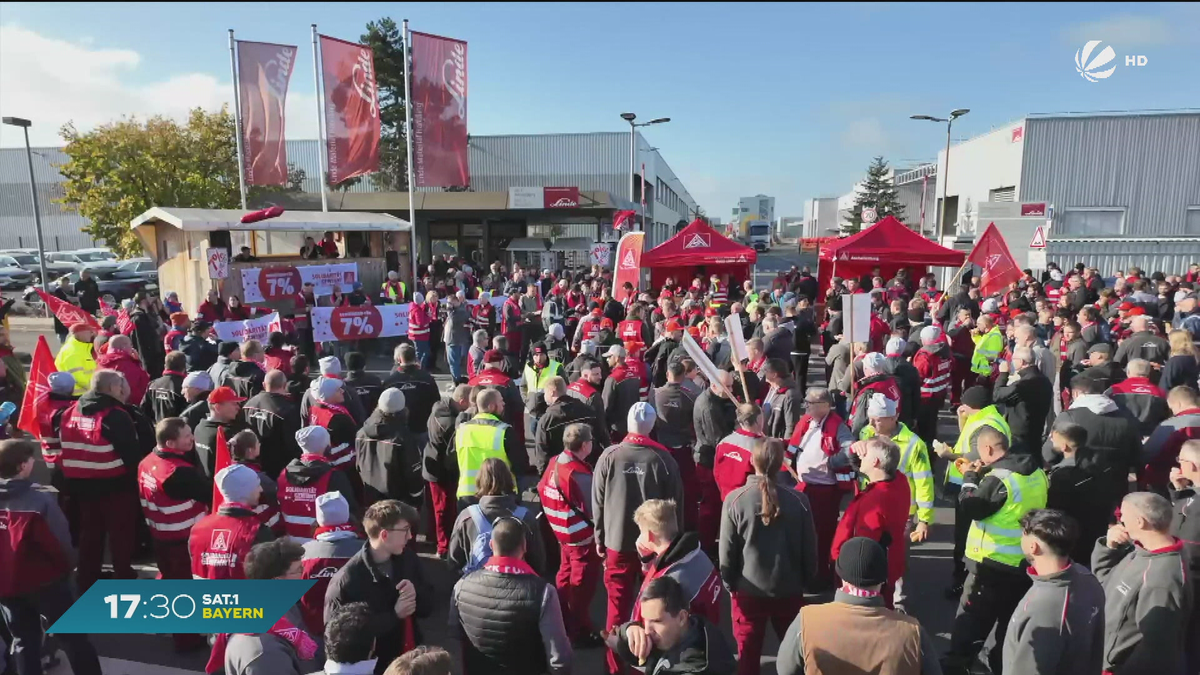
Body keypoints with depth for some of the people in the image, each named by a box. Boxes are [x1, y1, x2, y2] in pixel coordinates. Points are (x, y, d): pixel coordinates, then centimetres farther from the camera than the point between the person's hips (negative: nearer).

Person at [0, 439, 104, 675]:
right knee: (72, 635, 10)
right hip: (45, 581, -5)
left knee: (23, 640, 20)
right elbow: (59, 542, -19)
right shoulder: (39, 500, -24)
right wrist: (67, 567, 1)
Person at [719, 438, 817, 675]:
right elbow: (809, 548, -3)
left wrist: (729, 583, 7)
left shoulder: (735, 499, -15)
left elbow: (727, 550, -9)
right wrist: (807, 582, 13)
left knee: (748, 654, 13)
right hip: (789, 589, 1)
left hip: (748, 590, -1)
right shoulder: (798, 500, -13)